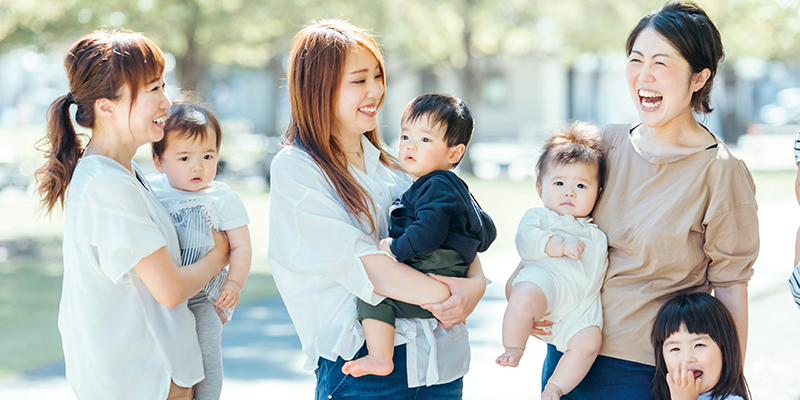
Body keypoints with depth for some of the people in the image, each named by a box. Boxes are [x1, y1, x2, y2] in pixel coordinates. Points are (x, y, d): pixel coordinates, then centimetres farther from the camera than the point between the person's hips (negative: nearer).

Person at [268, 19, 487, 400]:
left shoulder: (392, 165, 14)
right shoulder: (294, 168, -6)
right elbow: (357, 261, -16)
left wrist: (476, 283, -11)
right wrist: (447, 293, -19)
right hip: (360, 363, -6)